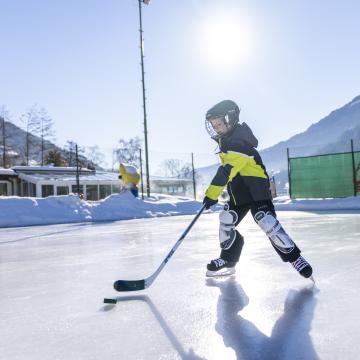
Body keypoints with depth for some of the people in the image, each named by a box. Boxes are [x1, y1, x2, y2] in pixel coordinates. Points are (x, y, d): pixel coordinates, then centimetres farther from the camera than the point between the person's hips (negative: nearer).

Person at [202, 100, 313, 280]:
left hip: (256, 188, -10)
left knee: (267, 223, -17)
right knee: (226, 222, 7)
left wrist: (212, 194, -37)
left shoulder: (239, 141, -22)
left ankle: (295, 258, -4)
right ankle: (228, 261, 19)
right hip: (238, 192, 10)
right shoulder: (226, 140, 9)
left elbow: (227, 170, -32)